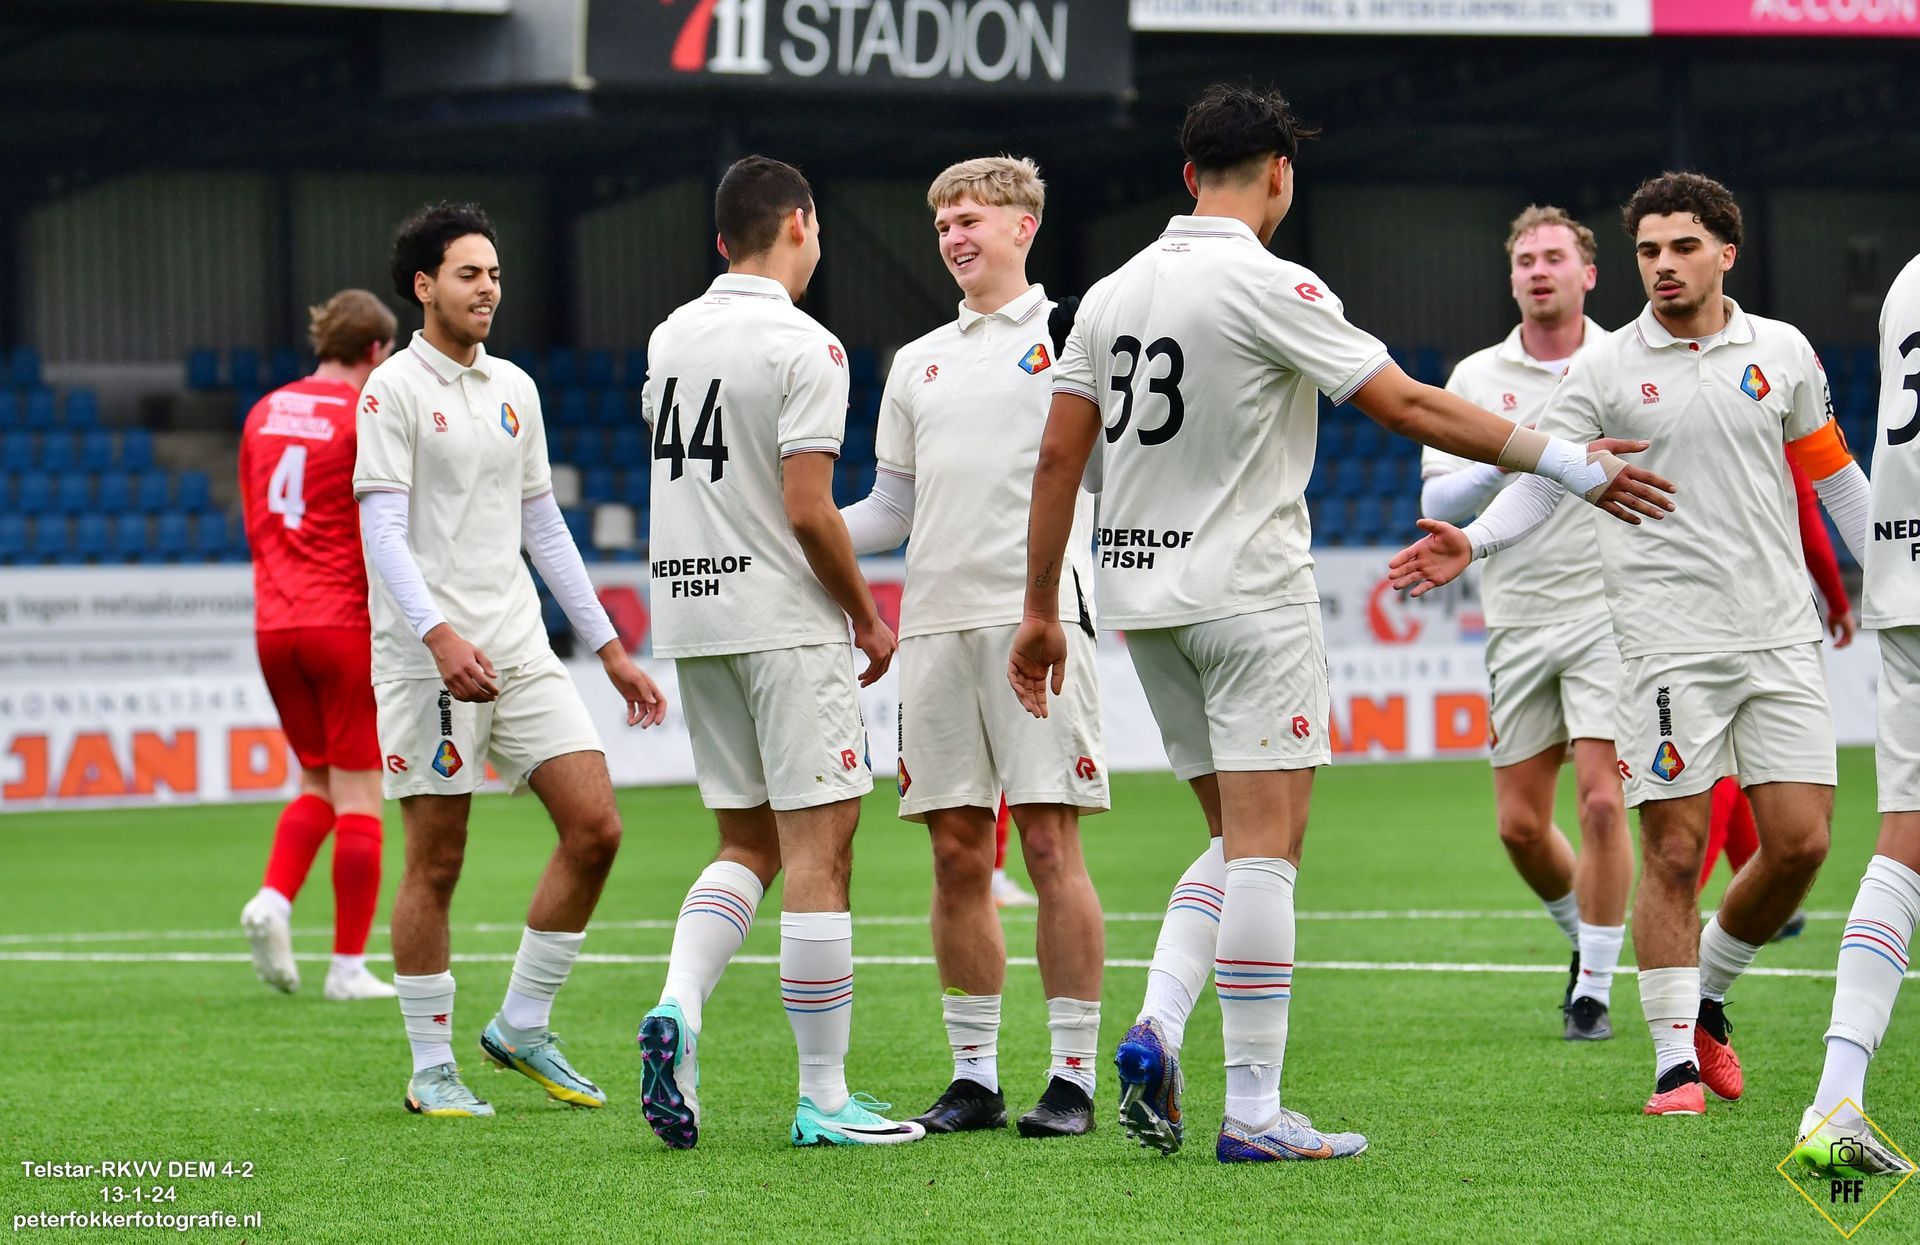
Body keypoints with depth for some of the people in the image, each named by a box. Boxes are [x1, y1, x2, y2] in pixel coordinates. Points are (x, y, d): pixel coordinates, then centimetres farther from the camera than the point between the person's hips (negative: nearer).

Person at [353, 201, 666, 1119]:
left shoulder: (513, 389, 15)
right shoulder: (393, 390, -5)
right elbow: (382, 530, -13)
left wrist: (610, 649, 18)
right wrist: (439, 635, -28)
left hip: (522, 654, 6)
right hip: (429, 663, -6)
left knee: (594, 827, -2)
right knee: (435, 864, -3)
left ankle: (522, 1028, 11)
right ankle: (432, 1069, 7)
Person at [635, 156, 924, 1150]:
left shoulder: (669, 339, 9)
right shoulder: (803, 347, -13)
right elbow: (808, 510, -18)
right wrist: (867, 615, -5)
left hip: (689, 616, 7)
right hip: (786, 620, -7)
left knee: (749, 843, 16)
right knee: (819, 850, -2)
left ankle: (677, 1007, -7)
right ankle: (823, 1098, -1)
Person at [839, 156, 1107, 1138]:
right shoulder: (917, 363, 20)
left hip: (1035, 615, -5)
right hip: (935, 619, 5)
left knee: (1050, 843, -7)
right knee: (957, 854, 4)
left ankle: (1072, 1077, -4)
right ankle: (974, 1076, 10)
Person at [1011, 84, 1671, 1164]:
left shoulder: (1113, 294, 8)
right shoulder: (1268, 286, -12)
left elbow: (1059, 455, 9)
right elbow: (1409, 406, -15)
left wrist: (1042, 610, 15)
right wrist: (1564, 463, -9)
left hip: (1142, 593, 7)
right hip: (1250, 592, -7)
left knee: (1241, 840, 15)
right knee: (1265, 846, -5)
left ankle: (1156, 1031, -4)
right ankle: (1254, 1113, -7)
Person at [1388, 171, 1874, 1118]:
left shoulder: (1781, 352, 8)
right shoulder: (1606, 371, 1)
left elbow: (1831, 472, 20)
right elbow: (1538, 480, -1)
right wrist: (1471, 545, -18)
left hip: (1779, 632, 3)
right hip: (1668, 639, -3)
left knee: (1799, 842, -1)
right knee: (1674, 852, -6)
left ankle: (1705, 997, 22)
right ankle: (1675, 1059, 2)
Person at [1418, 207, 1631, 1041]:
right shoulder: (1476, 377, 7)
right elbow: (1436, 502, 3)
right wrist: (1505, 465, -14)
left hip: (1608, 611, -3)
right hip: (1517, 621, 3)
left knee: (1601, 802, -14)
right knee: (1520, 824, 4)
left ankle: (1595, 988, -4)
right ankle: (1585, 938, 31)